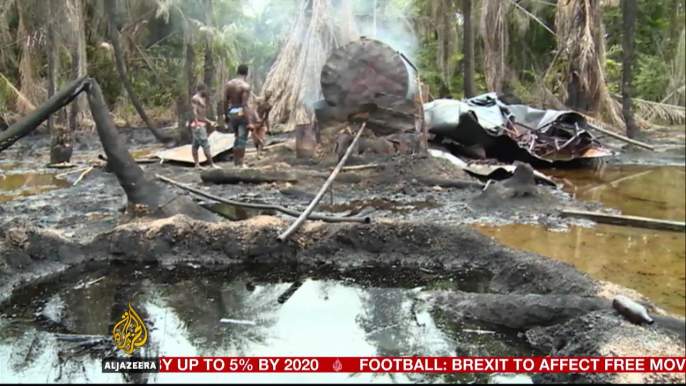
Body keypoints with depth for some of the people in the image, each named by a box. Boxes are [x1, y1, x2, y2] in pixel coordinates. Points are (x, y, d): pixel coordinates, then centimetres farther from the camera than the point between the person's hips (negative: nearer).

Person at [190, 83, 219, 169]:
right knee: (206, 145, -10)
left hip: (201, 124, 10)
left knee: (195, 145, 8)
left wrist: (209, 122, 29)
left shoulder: (201, 99, 21)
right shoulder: (195, 98, -8)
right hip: (198, 125, -10)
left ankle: (197, 164, 8)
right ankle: (211, 164, -11)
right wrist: (196, 124, -27)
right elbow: (194, 111, -19)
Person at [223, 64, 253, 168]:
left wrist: (226, 115, 18)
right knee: (242, 139, -2)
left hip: (232, 113, 7)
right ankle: (240, 164, -1)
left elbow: (225, 101, 7)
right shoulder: (245, 85, -13)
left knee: (238, 138, 20)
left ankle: (236, 162, 24)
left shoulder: (229, 84, 6)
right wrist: (249, 121, -21)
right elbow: (245, 104, -20)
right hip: (242, 113, -7)